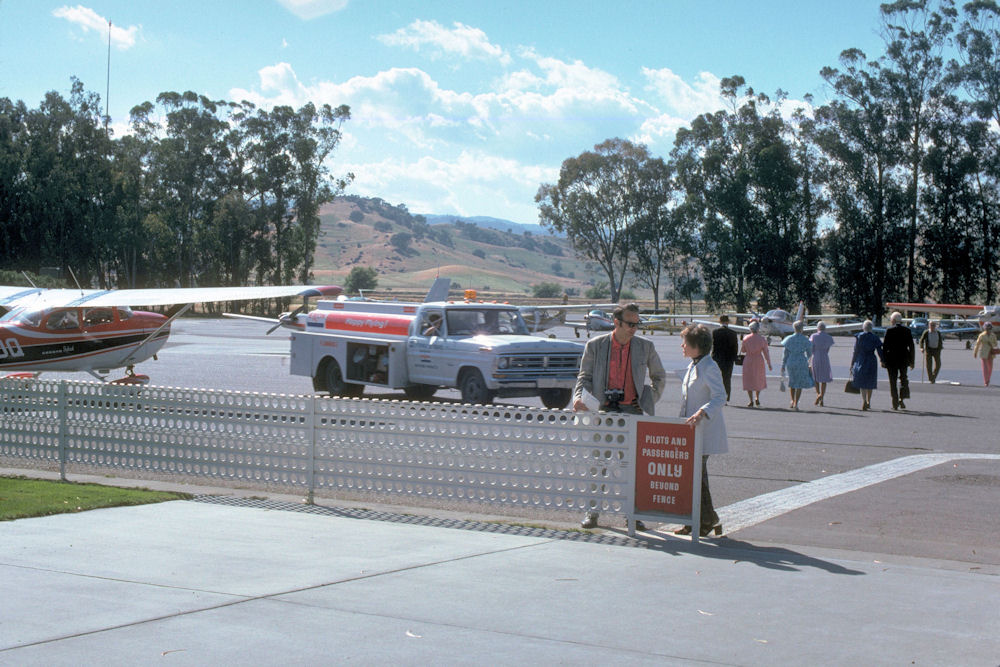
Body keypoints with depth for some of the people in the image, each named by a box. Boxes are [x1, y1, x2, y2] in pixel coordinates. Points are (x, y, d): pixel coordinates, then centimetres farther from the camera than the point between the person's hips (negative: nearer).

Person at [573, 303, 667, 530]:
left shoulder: (645, 347, 6)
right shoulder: (595, 345, 3)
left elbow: (659, 376, 20)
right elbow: (585, 376, 6)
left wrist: (650, 400, 8)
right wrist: (579, 397, -12)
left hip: (632, 410, 1)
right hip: (604, 409, 0)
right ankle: (592, 511, 11)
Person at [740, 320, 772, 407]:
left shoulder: (746, 338, -7)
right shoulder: (762, 339, -8)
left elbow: (742, 350, 3)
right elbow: (766, 352, -5)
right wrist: (769, 364, 3)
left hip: (748, 361, -1)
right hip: (759, 361, 1)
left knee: (749, 380, 5)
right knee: (759, 380, 21)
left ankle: (751, 401, -2)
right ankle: (757, 398, 22)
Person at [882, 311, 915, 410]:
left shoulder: (889, 330, -7)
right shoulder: (907, 330, 1)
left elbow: (885, 346, -8)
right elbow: (911, 346, 3)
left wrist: (883, 360, -2)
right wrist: (911, 361, 9)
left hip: (891, 359, -2)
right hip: (904, 359, 2)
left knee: (893, 381, 5)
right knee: (903, 379, 14)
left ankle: (895, 403, 3)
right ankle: (902, 399, -4)